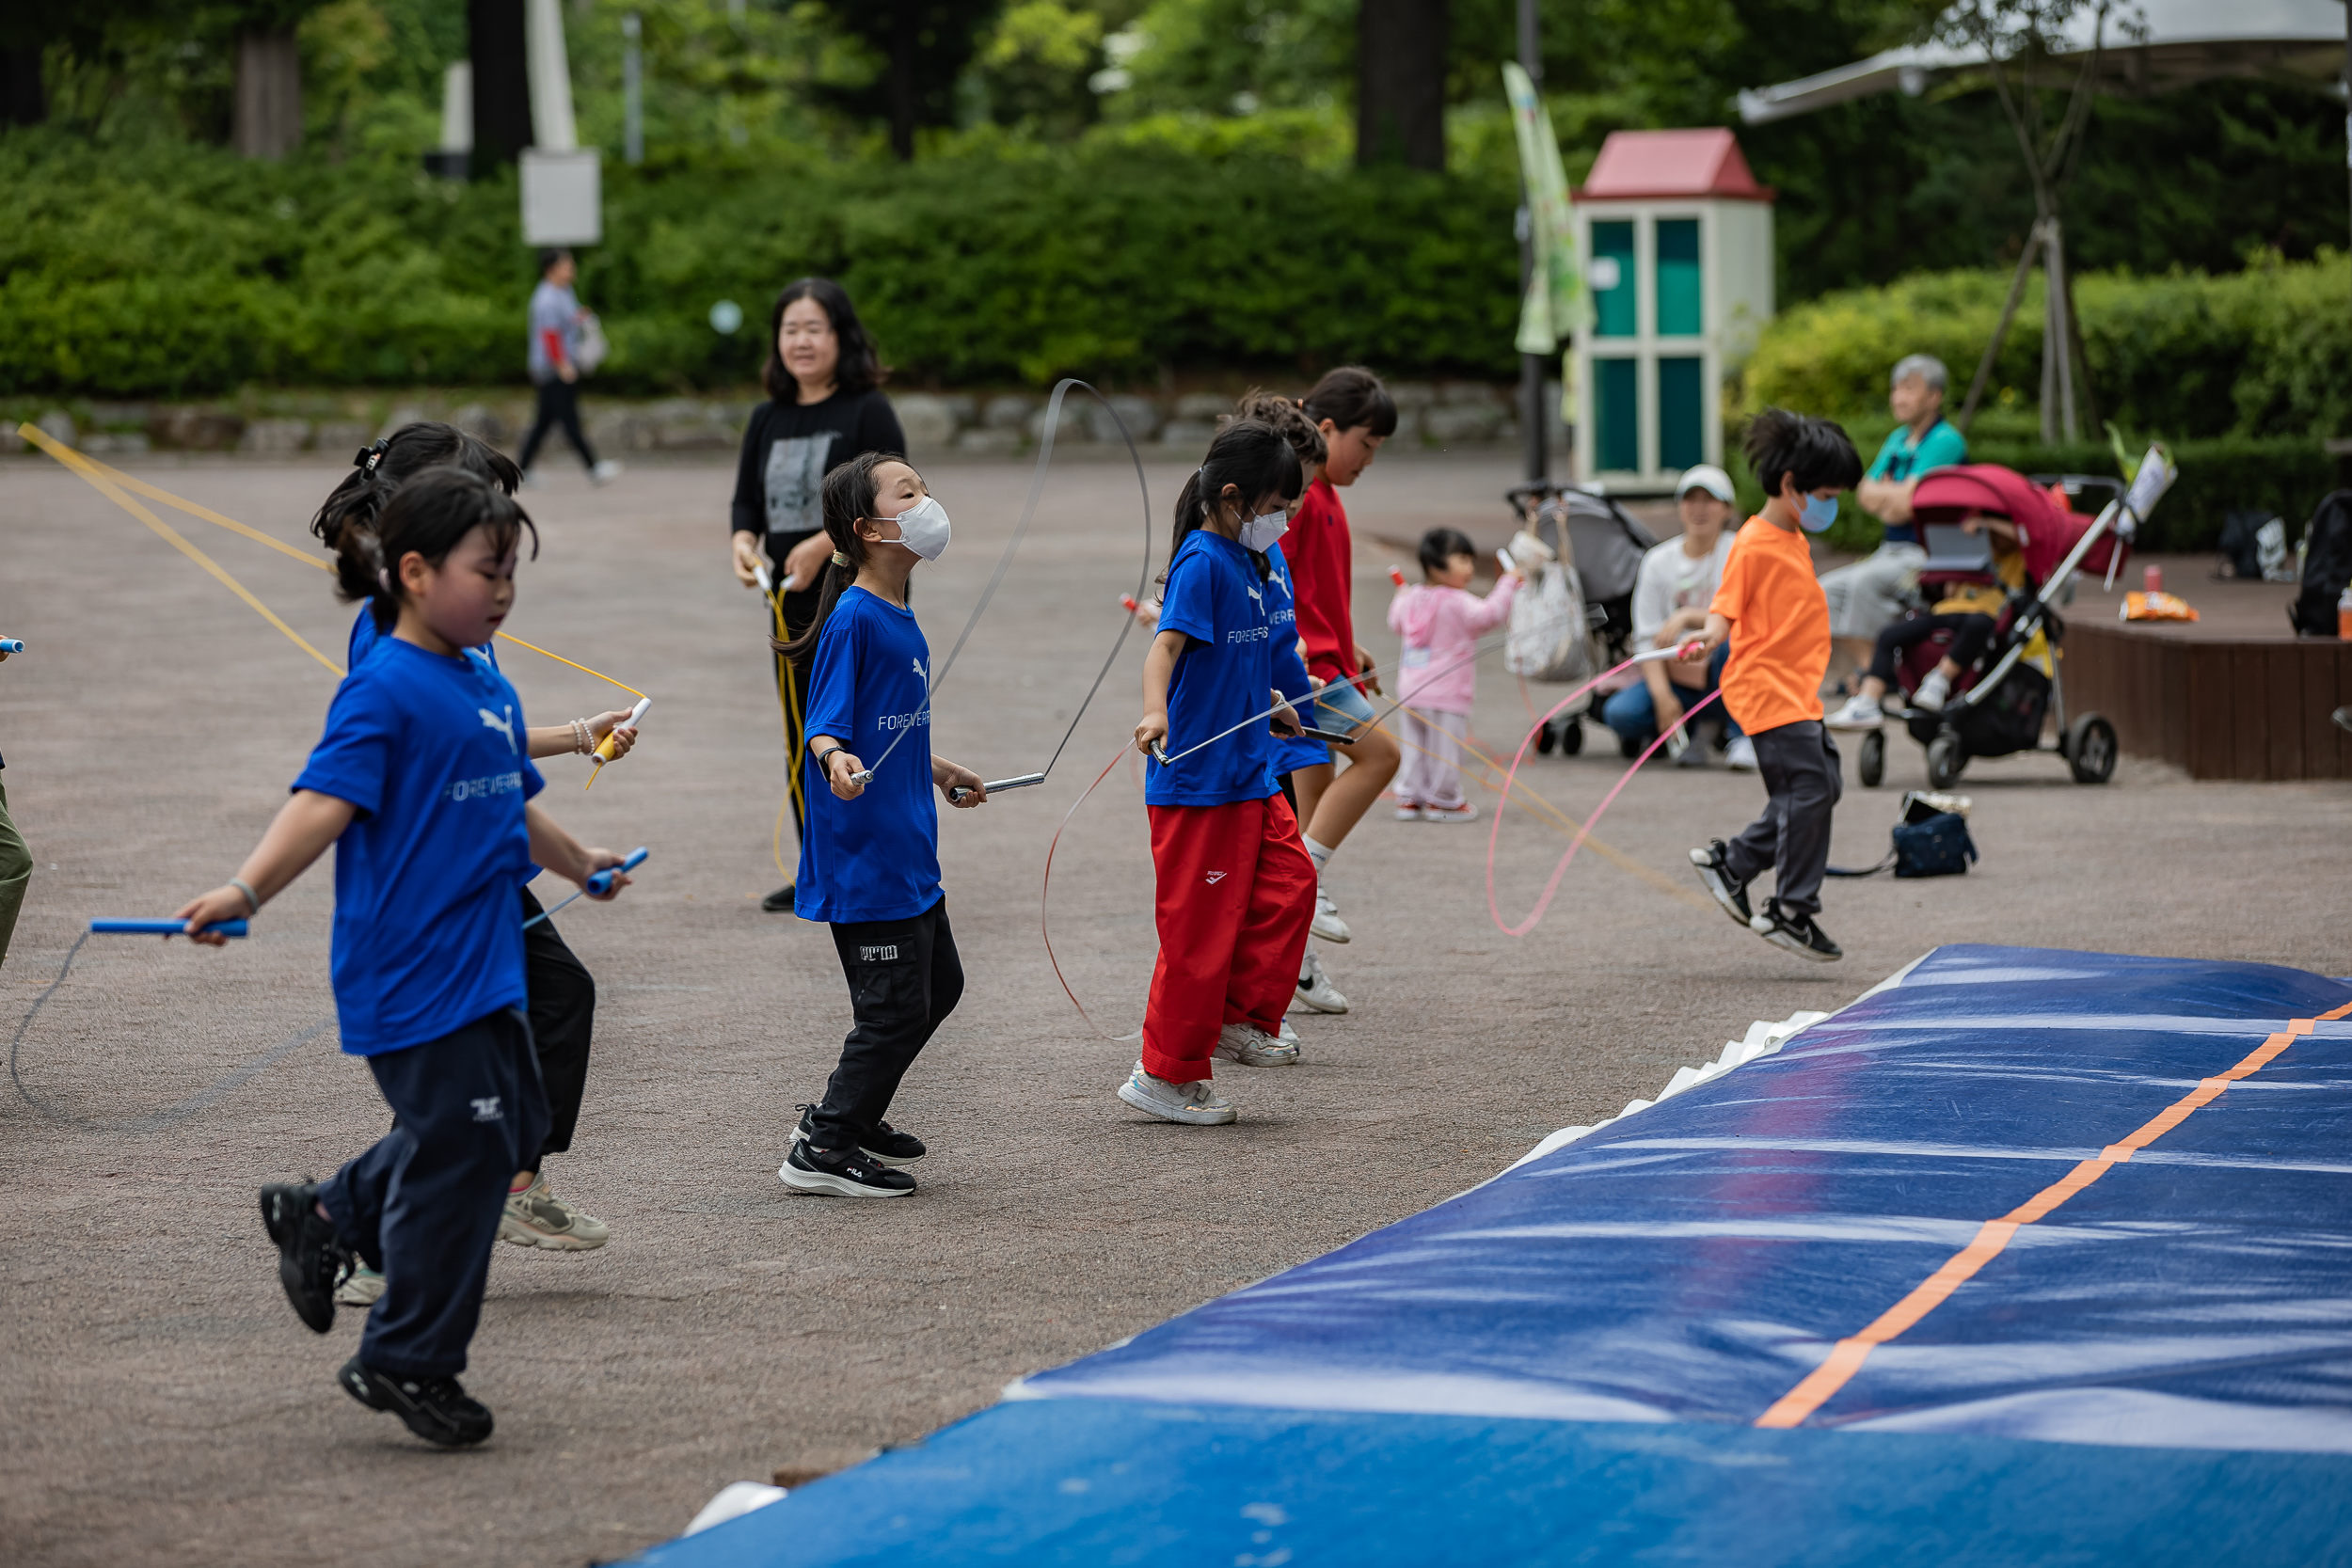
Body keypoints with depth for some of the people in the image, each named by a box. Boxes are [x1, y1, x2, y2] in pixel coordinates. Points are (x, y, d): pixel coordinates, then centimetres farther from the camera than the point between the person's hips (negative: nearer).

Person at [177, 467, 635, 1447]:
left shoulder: (489, 689, 14)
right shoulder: (384, 689, -14)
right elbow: (324, 803, -24)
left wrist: (578, 864, 48)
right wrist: (244, 891, -39)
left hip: (480, 970, 9)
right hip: (411, 979, -9)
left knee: (510, 1121, 16)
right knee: (463, 1150, -6)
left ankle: (328, 1219, 30)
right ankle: (408, 1363, 7)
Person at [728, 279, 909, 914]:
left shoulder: (868, 411, -7)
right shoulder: (768, 420, 11)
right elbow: (747, 499, 12)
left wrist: (824, 544, -22)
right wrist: (744, 542, -9)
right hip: (791, 605, 7)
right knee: (802, 747, 12)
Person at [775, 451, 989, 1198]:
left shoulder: (901, 618, 11)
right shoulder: (853, 617, -16)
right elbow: (824, 725, -20)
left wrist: (939, 771, 37)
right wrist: (837, 759, -41)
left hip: (906, 850, 10)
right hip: (863, 853, -10)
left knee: (938, 984, 18)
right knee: (895, 1007, -5)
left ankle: (850, 1115, 30)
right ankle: (821, 1151, 5)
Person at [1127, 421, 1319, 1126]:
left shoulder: (1244, 560, 12)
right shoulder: (1201, 561, -15)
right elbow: (1166, 647, -28)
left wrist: (1270, 704, 41)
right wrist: (1155, 713, -45)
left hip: (1247, 772, 9)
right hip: (1196, 782, -9)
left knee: (1289, 882, 6)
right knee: (1202, 927, -4)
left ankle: (1242, 1020, 17)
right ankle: (1165, 1074, 5)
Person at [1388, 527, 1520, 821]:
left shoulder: (1410, 598, 6)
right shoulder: (1457, 602, -16)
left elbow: (1396, 623, 23)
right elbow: (1488, 615, -26)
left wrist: (1400, 598, 42)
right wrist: (1508, 585, -17)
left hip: (1410, 689, 7)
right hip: (1446, 692, -7)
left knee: (1415, 745, 16)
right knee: (1445, 747, 2)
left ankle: (1409, 797, 18)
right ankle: (1443, 801, 8)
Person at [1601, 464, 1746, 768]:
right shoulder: (1658, 560, 3)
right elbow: (1647, 638, -3)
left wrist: (1688, 617, -30)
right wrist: (1662, 695, -18)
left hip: (1723, 675, -2)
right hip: (1677, 677, 2)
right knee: (1620, 712, -25)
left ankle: (1740, 736, -16)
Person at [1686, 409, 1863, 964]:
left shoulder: (1794, 539, 14)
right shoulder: (1754, 545, -14)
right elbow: (1726, 608, -18)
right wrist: (1709, 637, -36)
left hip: (1798, 690, 10)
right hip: (1767, 689, -10)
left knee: (1823, 787, 10)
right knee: (1809, 789, -11)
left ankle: (1731, 863, 20)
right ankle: (1790, 911, -3)